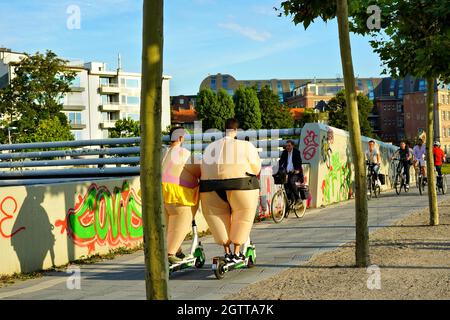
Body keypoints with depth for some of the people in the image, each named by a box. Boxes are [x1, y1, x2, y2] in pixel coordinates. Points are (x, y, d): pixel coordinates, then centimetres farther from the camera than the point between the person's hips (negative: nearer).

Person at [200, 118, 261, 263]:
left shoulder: (210, 147, 15)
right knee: (241, 218, 14)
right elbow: (255, 168, 6)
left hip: (211, 187, 3)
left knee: (219, 218, 19)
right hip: (240, 186, -3)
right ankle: (237, 253, 13)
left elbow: (205, 169, 9)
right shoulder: (246, 146, 3)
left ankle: (227, 252, 16)